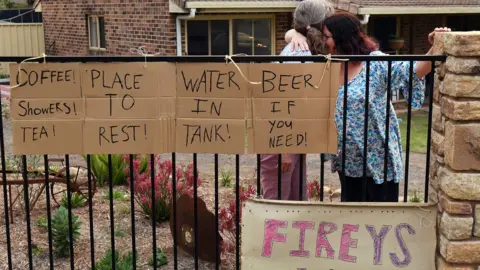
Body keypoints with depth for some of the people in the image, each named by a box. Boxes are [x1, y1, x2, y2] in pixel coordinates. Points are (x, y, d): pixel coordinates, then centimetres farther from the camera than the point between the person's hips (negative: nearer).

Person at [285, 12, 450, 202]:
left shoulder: (376, 64, -15)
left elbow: (415, 71, -25)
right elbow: (291, 35, 10)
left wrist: (435, 49, -41)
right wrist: (297, 35, -13)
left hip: (377, 156, -6)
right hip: (347, 157, 6)